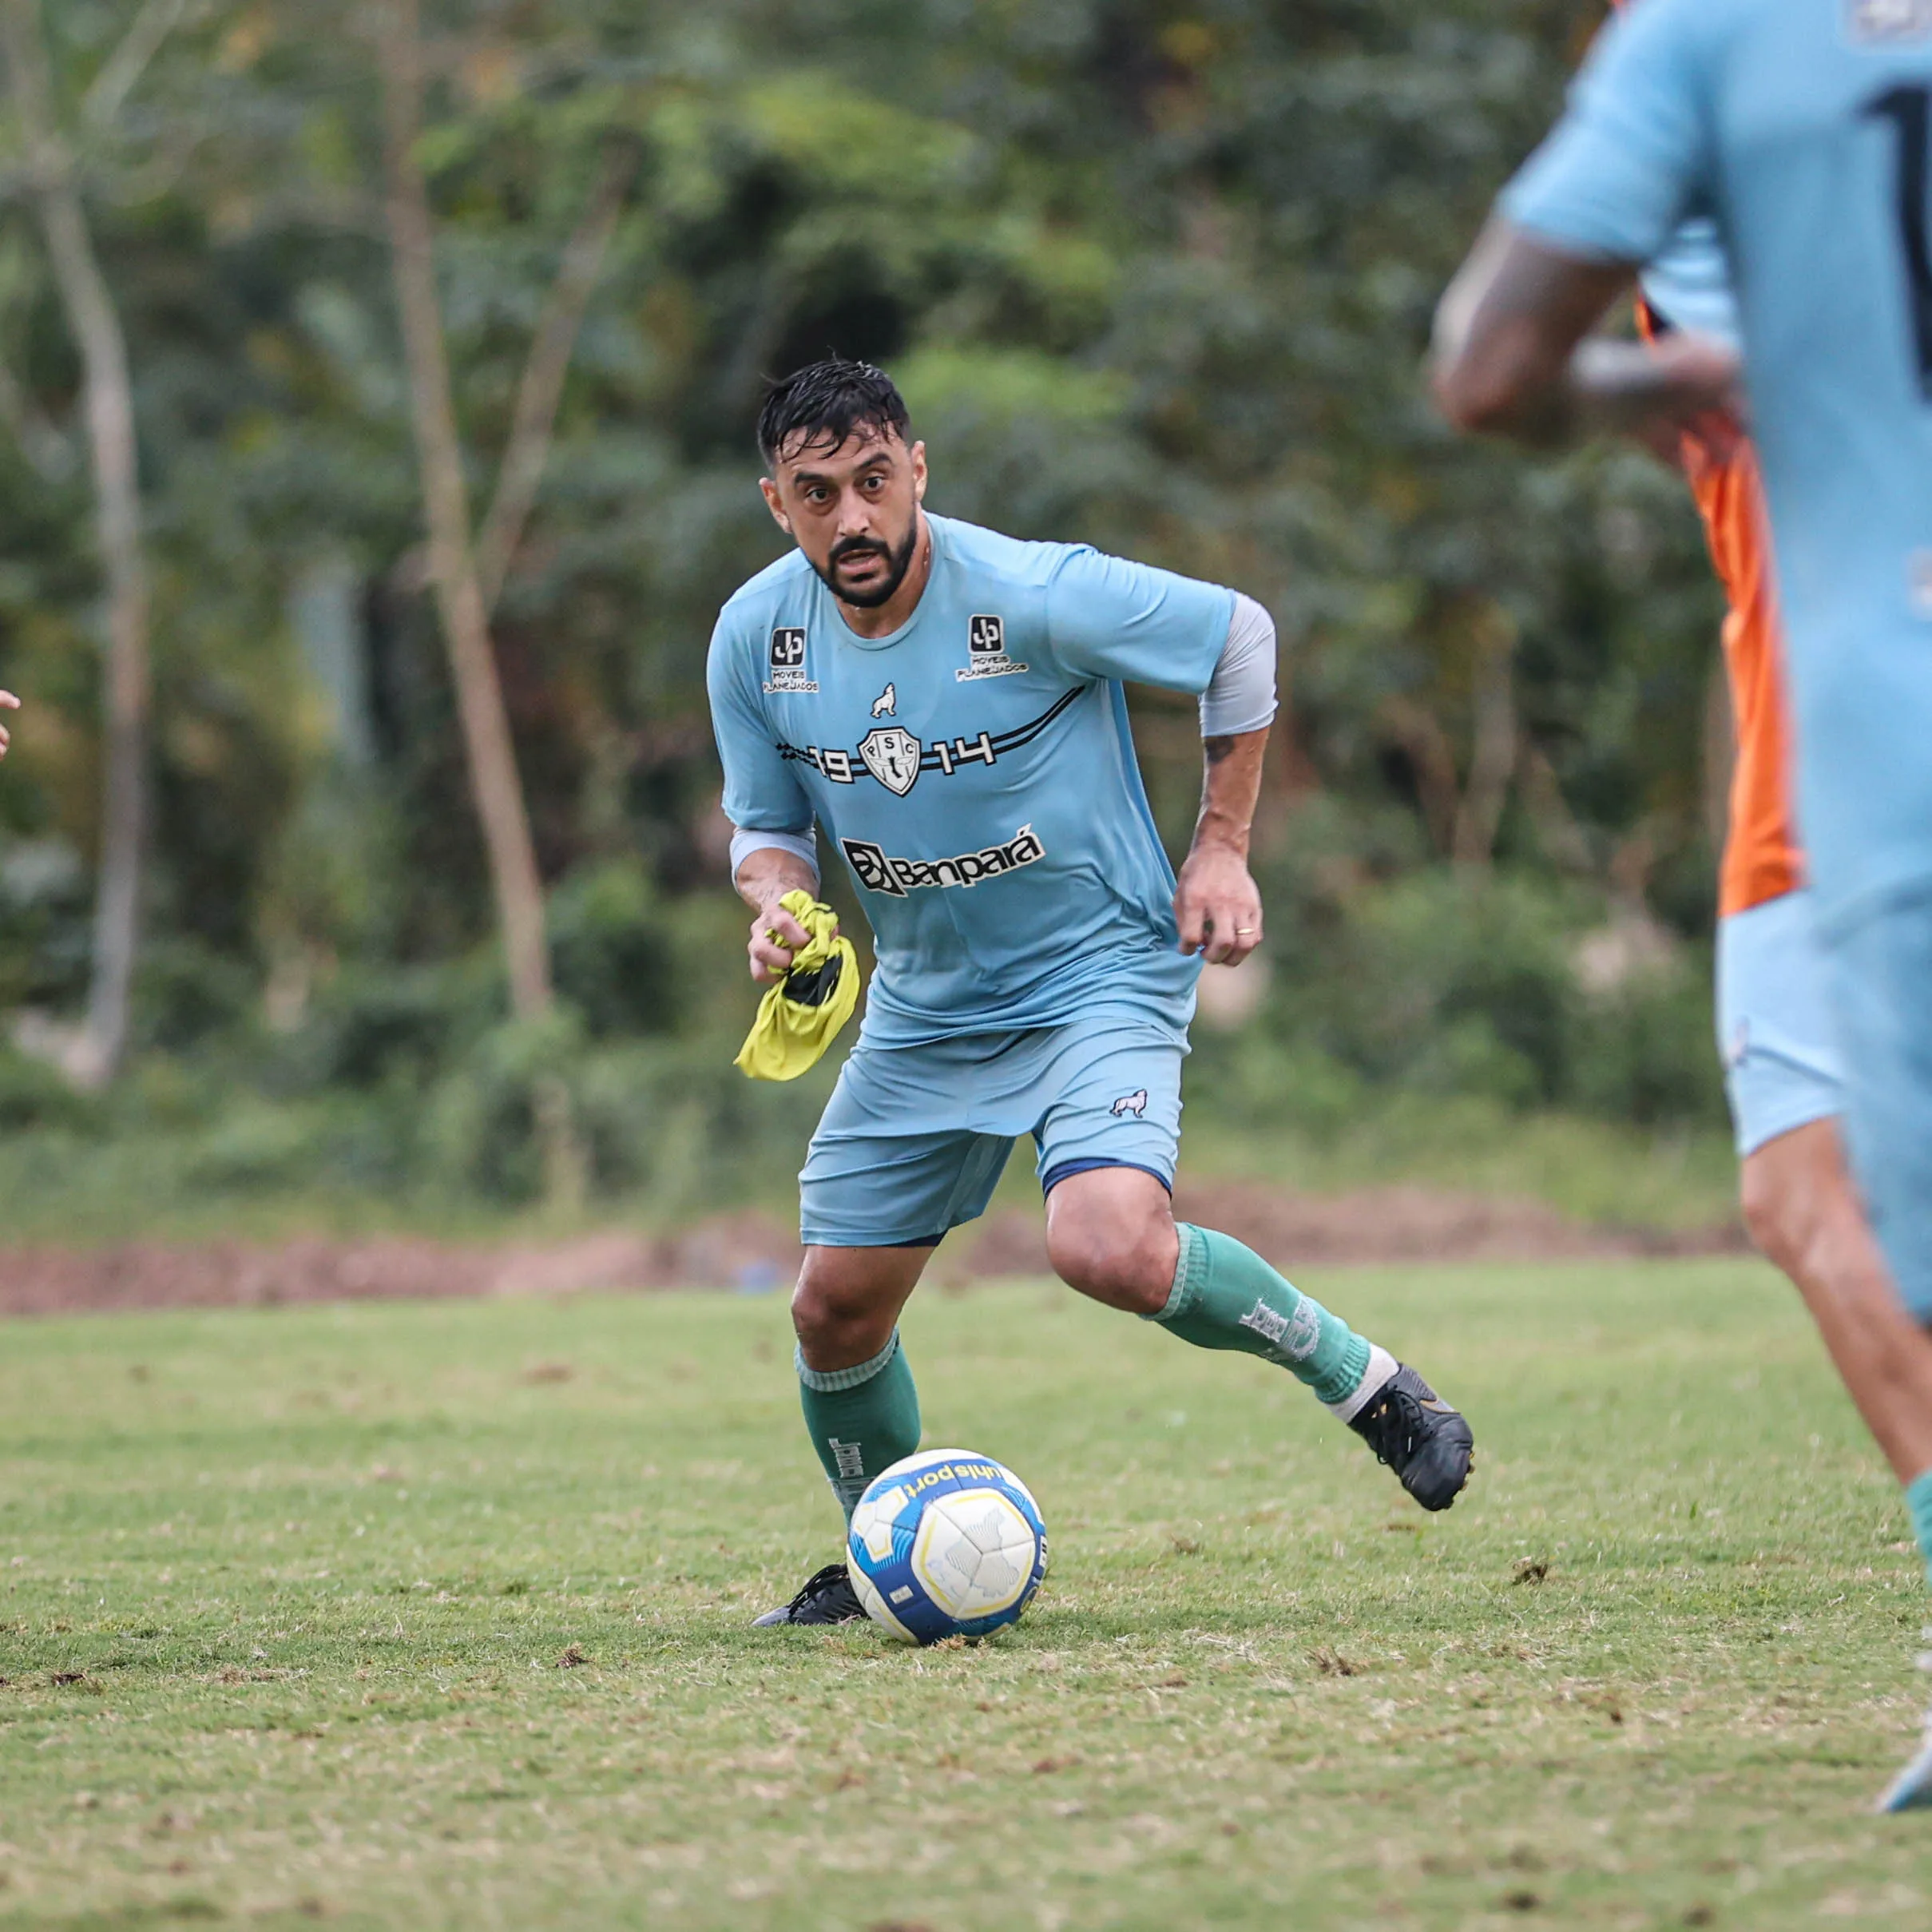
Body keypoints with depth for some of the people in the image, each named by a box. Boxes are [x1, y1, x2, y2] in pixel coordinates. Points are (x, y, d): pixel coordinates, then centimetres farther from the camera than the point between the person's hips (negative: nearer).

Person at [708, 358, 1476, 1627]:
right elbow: (767, 824, 8)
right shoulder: (755, 642, -9)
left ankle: (1366, 1382, -7)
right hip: (924, 1007, 5)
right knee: (836, 1308, 5)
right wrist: (778, 906, -16)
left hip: (1100, 975, -5)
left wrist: (1223, 846, -6)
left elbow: (1237, 634, -8)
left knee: (1110, 1249, -30)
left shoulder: (1033, 596, -23)